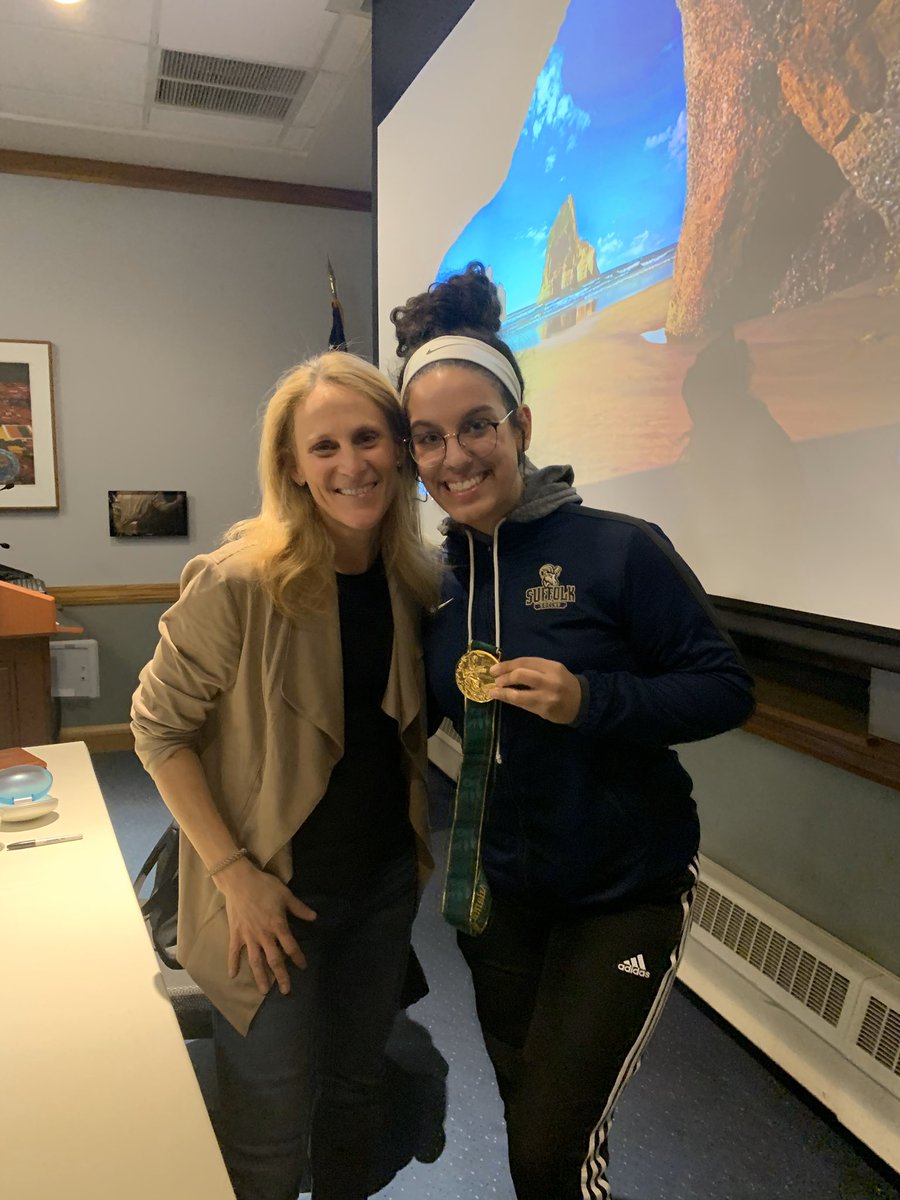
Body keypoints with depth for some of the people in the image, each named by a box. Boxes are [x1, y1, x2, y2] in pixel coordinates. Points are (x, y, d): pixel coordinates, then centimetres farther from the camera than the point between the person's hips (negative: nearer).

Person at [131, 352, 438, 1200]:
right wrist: (235, 873, -16)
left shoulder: (412, 580, -4)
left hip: (385, 880, 5)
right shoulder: (240, 582, -21)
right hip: (276, 892, -5)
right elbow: (157, 726, -14)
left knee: (357, 1089, 24)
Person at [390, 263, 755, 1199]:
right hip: (498, 891, 6)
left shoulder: (617, 550, -19)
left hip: (624, 896, -5)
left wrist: (593, 700, -29)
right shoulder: (436, 575, -2)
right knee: (524, 1116, 25)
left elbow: (727, 689, -16)